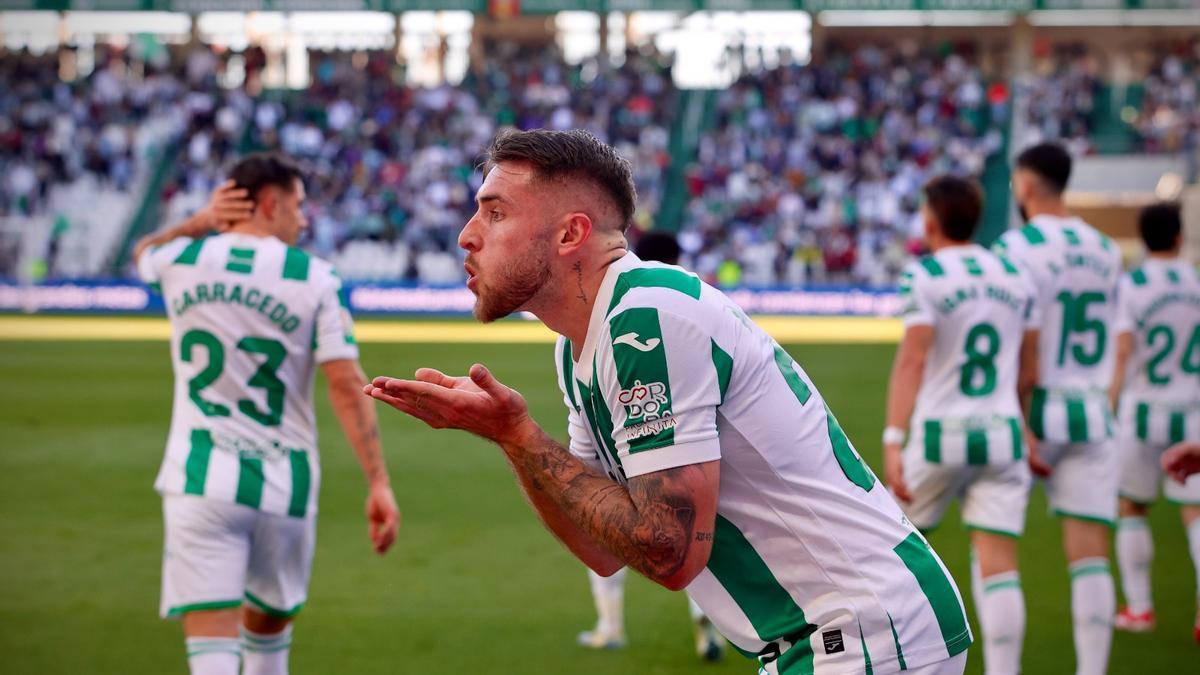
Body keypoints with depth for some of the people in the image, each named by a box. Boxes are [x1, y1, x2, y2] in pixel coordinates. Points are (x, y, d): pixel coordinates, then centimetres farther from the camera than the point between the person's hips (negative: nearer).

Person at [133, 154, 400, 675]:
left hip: (200, 481, 0)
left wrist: (199, 223, 15)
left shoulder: (179, 261, 4)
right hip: (283, 485, 0)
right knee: (269, 624, 24)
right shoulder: (313, 279, -2)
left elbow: (144, 251, 31)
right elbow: (347, 387, -8)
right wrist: (379, 483, -7)